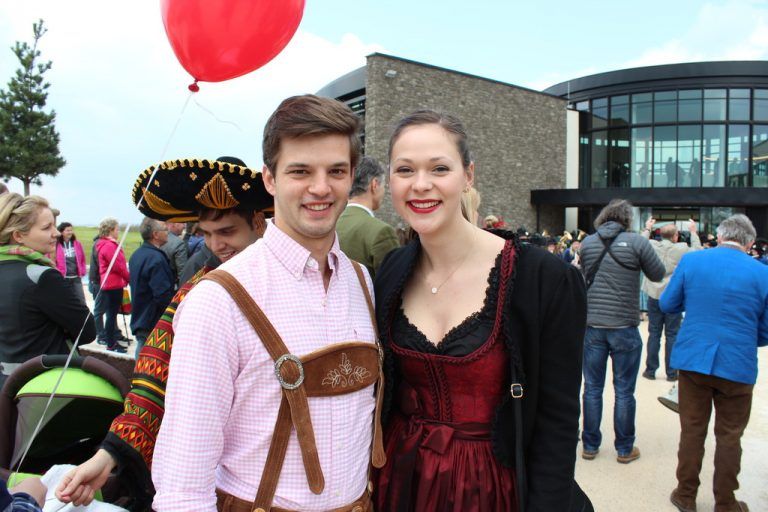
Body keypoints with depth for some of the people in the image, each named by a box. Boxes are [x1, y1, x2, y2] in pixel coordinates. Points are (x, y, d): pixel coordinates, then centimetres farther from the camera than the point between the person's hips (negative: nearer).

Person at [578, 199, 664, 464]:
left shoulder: (587, 242, 1)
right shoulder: (637, 242, -9)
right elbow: (658, 274, 3)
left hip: (592, 326, 3)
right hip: (624, 327, -2)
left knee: (592, 388, 12)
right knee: (624, 391, 10)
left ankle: (590, 445, 22)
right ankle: (624, 449, 22)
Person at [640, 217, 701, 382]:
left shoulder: (652, 245, -4)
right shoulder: (682, 248, -10)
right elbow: (697, 252, 9)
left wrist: (647, 229, 33)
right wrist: (693, 232, 18)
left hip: (654, 296, 2)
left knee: (654, 334, 9)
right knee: (672, 335, 6)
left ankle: (650, 370, 15)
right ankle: (671, 373, 12)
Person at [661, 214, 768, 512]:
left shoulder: (691, 260, -6)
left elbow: (667, 304, 3)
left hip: (693, 360, 1)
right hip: (738, 365, -1)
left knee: (692, 430, 14)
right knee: (729, 437, 14)